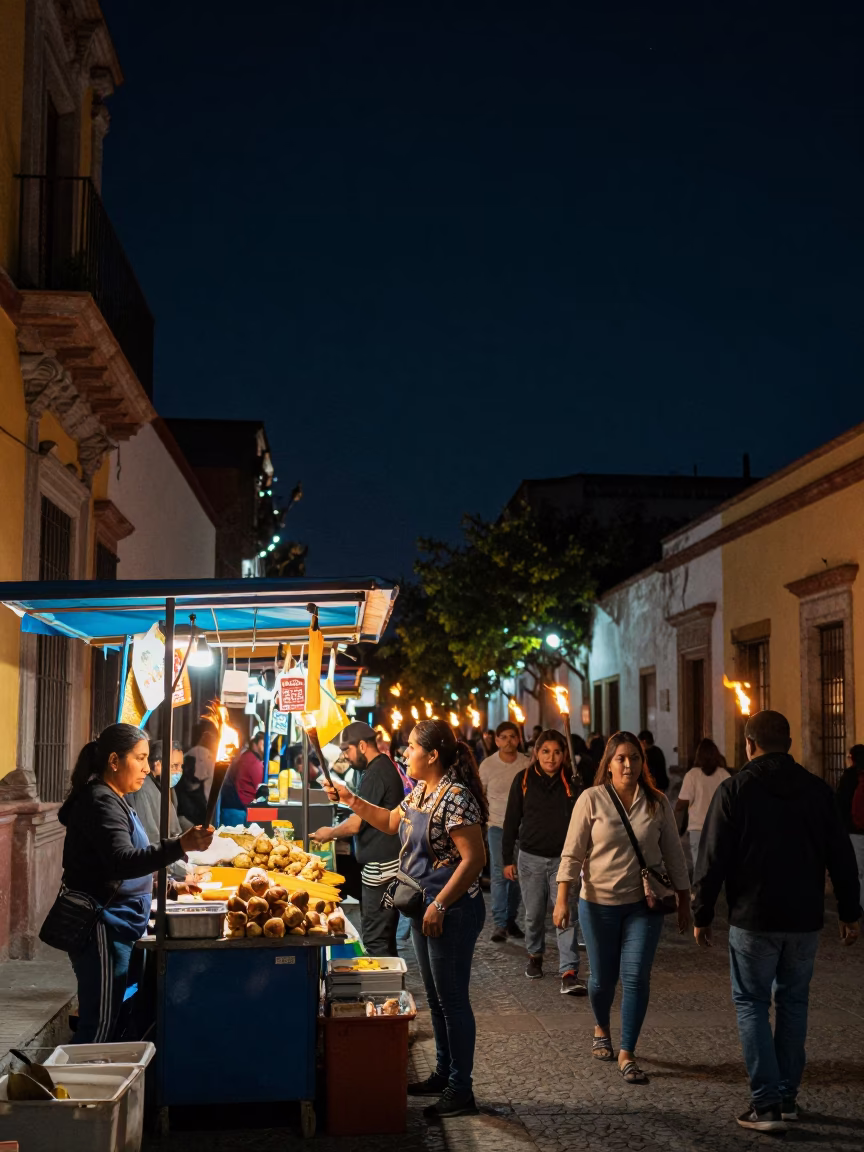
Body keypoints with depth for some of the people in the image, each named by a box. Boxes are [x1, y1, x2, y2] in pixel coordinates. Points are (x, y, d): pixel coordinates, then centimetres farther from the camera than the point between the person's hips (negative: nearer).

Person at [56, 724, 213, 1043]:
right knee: (101, 1026, -7)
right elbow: (122, 862, -31)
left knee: (108, 1022, 13)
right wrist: (180, 846, -42)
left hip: (116, 926, 10)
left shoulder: (112, 800, 17)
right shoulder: (101, 802, -16)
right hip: (103, 929, -10)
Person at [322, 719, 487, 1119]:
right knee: (436, 997, 18)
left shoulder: (455, 797, -21)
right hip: (423, 907, 10)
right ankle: (443, 1074, 31)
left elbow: (474, 858, -25)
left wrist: (439, 905, -24)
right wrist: (350, 800, 17)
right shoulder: (419, 793, 9)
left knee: (452, 999, -1)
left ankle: (460, 1090, 9)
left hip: (452, 912, -10)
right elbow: (391, 822, 27)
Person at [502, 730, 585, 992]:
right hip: (532, 858, 1)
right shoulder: (523, 780, 0)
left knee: (567, 917, -8)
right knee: (534, 914, 12)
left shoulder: (571, 784, 1)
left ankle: (569, 974, -10)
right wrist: (507, 859, 1)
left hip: (564, 859, -1)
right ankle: (535, 956, 36)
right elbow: (511, 820, 3)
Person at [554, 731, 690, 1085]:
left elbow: (674, 855, 7)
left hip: (643, 904, 1)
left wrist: (684, 903, 8)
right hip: (599, 903, -1)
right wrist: (562, 899, -12)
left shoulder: (657, 803, 0)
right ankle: (601, 1029, 39)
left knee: (636, 977, -8)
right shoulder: (591, 799, -7)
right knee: (603, 977, 9)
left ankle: (627, 1054, 3)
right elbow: (572, 853, -6)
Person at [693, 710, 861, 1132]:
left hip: (753, 919, -4)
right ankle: (787, 1097, 20)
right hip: (805, 919, 4)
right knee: (793, 1002, 16)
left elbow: (712, 859, -9)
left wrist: (702, 914, -1)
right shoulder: (817, 790, 4)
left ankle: (766, 1103, -2)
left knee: (752, 1004, 5)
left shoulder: (735, 790, -7)